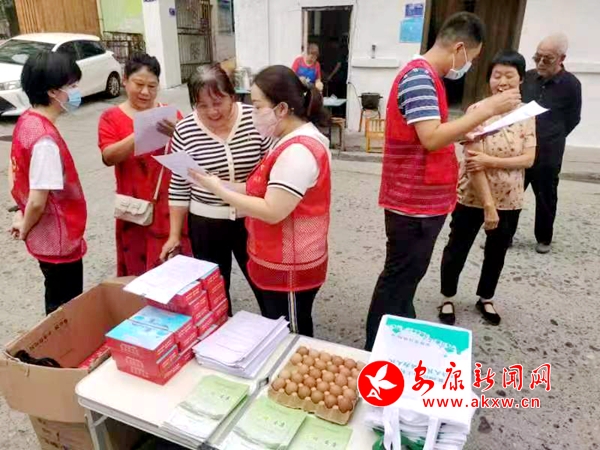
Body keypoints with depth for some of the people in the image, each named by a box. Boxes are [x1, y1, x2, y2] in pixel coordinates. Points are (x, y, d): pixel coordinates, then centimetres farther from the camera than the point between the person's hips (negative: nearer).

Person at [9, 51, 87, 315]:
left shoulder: (26, 121, 2)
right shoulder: (46, 140, -26)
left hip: (49, 238, 9)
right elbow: (38, 202, -25)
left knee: (59, 306, 25)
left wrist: (21, 215, 15)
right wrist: (25, 229, -6)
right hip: (59, 242, -9)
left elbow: (16, 174, 13)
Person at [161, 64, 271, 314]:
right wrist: (174, 234, 0)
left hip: (252, 219, 0)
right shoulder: (185, 131, -9)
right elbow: (179, 187, -1)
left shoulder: (255, 119, -11)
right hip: (205, 224, 0)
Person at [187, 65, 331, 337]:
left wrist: (217, 189, -20)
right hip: (283, 262, 10)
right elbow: (274, 190, 10)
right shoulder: (297, 140, 8)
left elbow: (272, 212, -28)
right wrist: (229, 188, -1)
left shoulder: (297, 151, -25)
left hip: (290, 268, -10)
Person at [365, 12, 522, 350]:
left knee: (407, 276, 20)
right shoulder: (420, 76, -17)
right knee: (398, 279, 1)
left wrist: (468, 130, 13)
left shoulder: (427, 76, 16)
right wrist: (486, 109, -24)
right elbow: (431, 138, -28)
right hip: (415, 202, -10)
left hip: (423, 198, 10)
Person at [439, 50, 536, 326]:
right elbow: (474, 162, -19)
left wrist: (490, 161, -22)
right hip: (472, 197, -4)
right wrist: (488, 205, -22)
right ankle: (448, 299, 30)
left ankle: (486, 299, 39)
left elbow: (529, 159, -7)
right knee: (457, 249, 10)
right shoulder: (477, 111, -14)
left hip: (509, 200, 4)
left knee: (497, 252, 18)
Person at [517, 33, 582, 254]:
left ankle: (544, 238, 29)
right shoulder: (528, 77, 1)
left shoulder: (571, 85, -6)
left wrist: (550, 139, 6)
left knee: (546, 198, 11)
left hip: (547, 153, -2)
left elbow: (572, 120, 3)